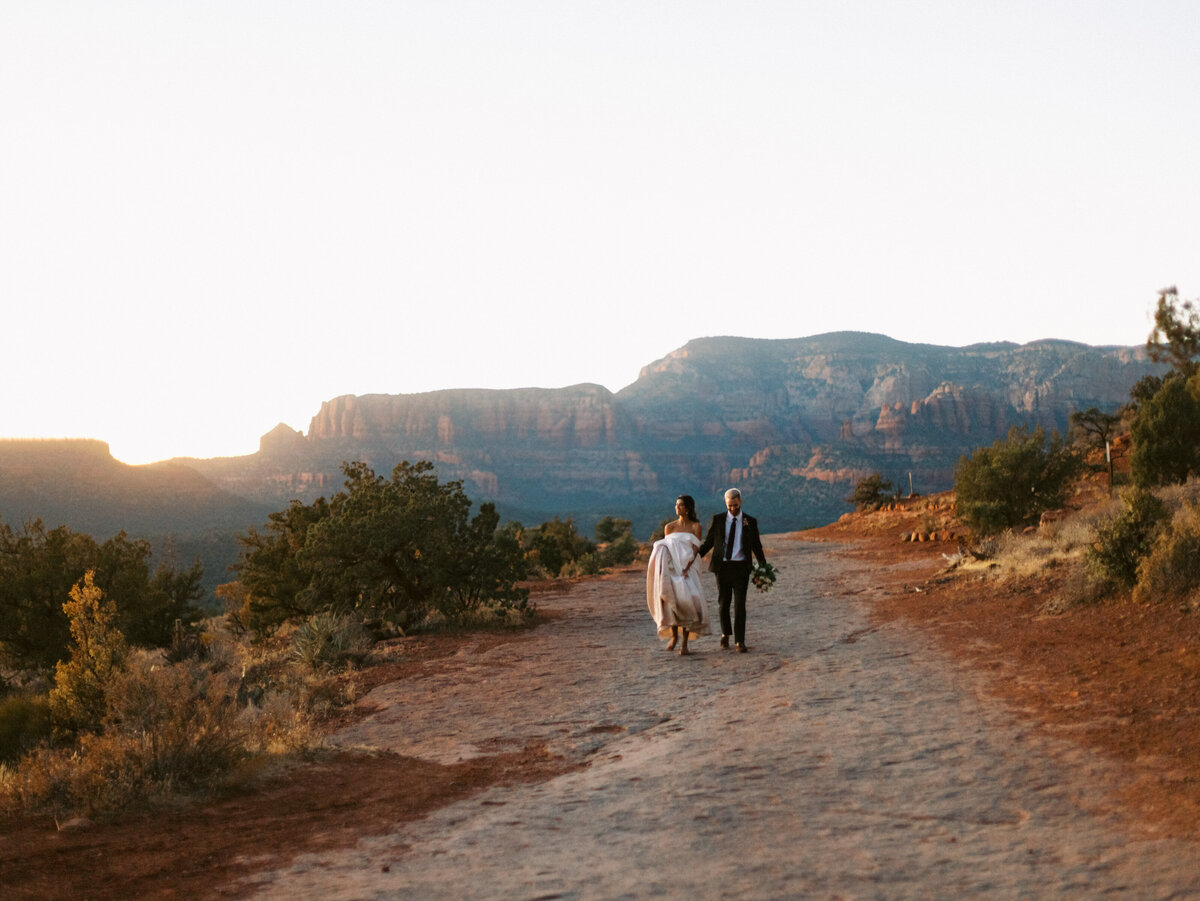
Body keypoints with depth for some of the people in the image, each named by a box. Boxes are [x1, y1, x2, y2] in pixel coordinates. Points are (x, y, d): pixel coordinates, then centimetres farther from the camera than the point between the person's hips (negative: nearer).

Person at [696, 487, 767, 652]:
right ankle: (725, 633, 30)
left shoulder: (750, 521, 3)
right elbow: (708, 542, 8)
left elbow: (757, 546, 7)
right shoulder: (718, 520, 4)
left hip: (741, 567, -1)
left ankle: (739, 641, -2)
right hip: (722, 566, 1)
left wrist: (764, 567, -1)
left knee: (740, 604, -5)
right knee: (723, 603, 9)